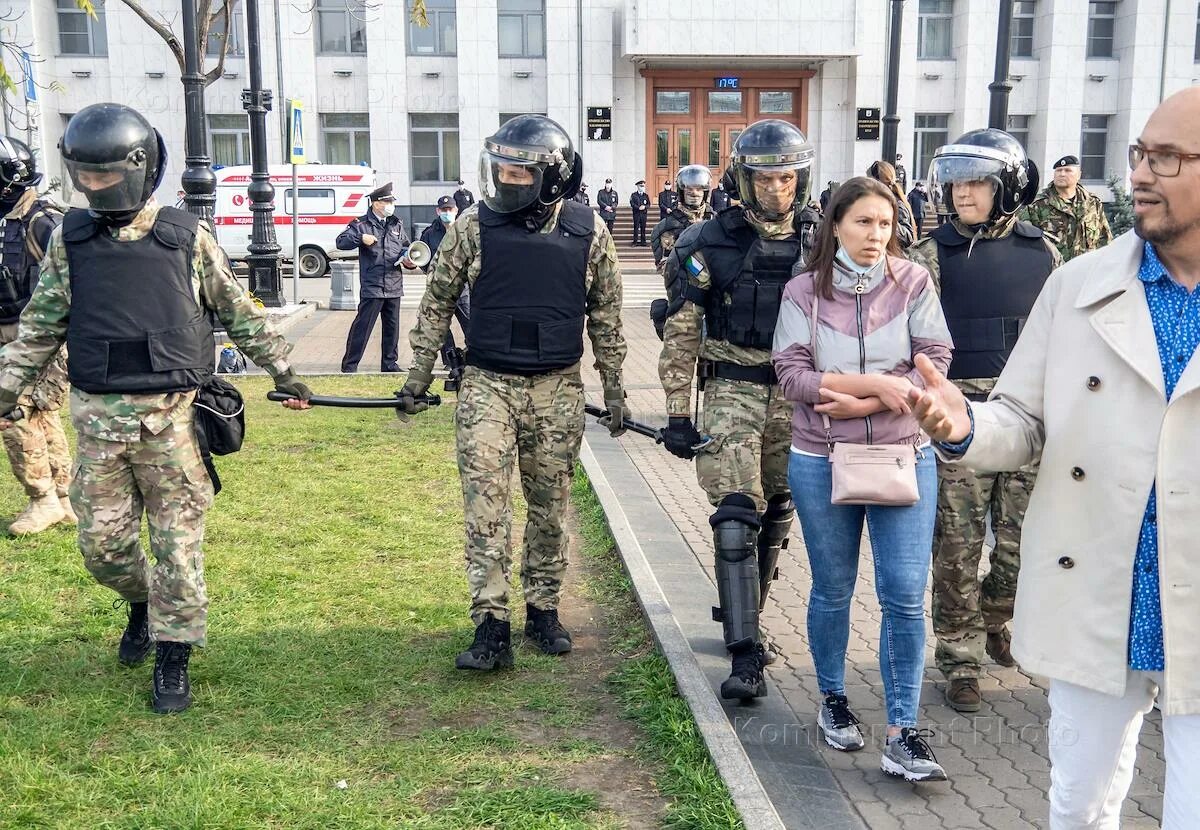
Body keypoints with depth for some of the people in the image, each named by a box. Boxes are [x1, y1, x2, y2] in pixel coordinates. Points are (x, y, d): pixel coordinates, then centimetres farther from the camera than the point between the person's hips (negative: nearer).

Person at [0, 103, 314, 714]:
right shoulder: (70, 240, 5)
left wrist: (283, 371, 11)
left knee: (177, 541, 2)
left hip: (171, 414, -2)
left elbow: (238, 311, 8)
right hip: (98, 417, 2)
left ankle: (172, 659, 15)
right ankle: (141, 601, 39)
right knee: (101, 541, 8)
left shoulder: (187, 238, -1)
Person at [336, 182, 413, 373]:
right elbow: (340, 242, -6)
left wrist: (406, 257, 2)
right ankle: (349, 364, 2)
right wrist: (360, 238, -20)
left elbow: (405, 246, 24)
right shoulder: (362, 224, -1)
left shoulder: (397, 224, 15)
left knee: (392, 326, 12)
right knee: (363, 325, -6)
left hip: (394, 285, 6)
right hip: (371, 286, -6)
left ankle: (389, 363, 24)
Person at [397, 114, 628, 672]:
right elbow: (437, 303, 6)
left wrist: (614, 390, 9)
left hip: (557, 391, 1)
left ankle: (543, 611, 25)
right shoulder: (474, 227, -3)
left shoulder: (589, 232, -1)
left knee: (550, 509, 10)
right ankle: (491, 628, -1)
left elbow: (605, 316, 7)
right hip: (487, 386, -1)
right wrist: (418, 376, 5)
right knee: (486, 508, -6)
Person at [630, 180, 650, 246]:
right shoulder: (634, 195, 5)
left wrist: (644, 207, -12)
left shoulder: (646, 195, 14)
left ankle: (643, 241, 6)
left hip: (644, 214, 3)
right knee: (636, 227, -4)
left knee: (643, 227, 2)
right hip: (636, 214, -3)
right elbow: (632, 204, -4)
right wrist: (638, 208, -16)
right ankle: (635, 241, -1)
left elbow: (648, 205, 9)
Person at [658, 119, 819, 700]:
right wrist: (677, 413, -6)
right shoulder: (710, 244, -4)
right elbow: (681, 334, -3)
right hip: (732, 390, -3)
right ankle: (745, 656, -10)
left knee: (776, 516, 12)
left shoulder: (821, 243, 4)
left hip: (798, 395, 4)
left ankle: (744, 618, 31)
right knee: (736, 517, -12)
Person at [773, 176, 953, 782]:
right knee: (832, 591, 14)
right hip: (821, 463, 0)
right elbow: (791, 374, -11)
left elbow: (934, 364, -7)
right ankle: (833, 700, 35)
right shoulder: (804, 290, -3)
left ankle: (902, 735, 4)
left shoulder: (913, 282, -2)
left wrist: (861, 404, -16)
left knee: (905, 595, -4)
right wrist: (876, 382, -19)